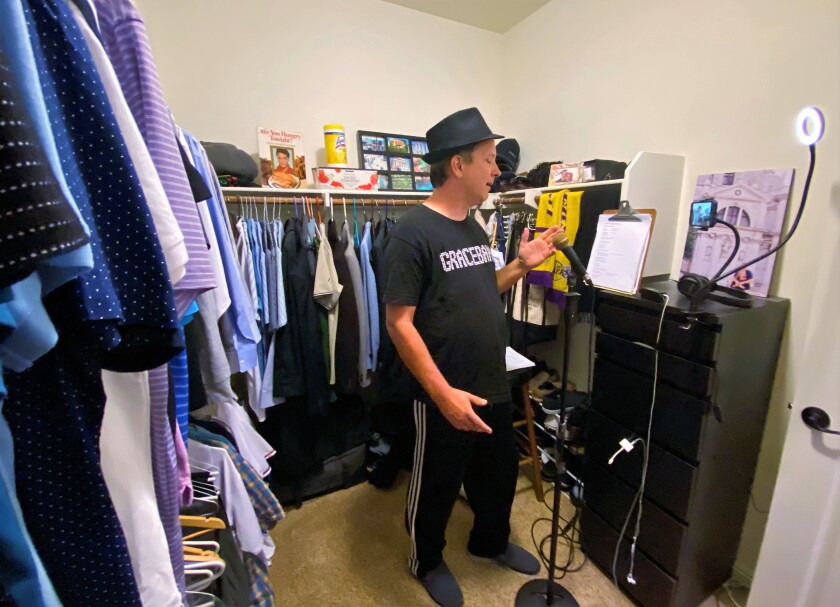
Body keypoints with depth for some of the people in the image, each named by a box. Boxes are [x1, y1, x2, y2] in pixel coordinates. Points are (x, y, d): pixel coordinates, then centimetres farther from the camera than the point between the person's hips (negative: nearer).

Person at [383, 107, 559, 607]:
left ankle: (491, 542, 55)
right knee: (436, 487, 17)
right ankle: (428, 561, 46)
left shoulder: (474, 228, 7)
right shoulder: (414, 233, -18)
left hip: (494, 389, 8)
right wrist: (444, 393, -24)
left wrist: (521, 266, 2)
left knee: (500, 474, 26)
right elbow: (399, 322, -21)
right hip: (445, 398, -8)